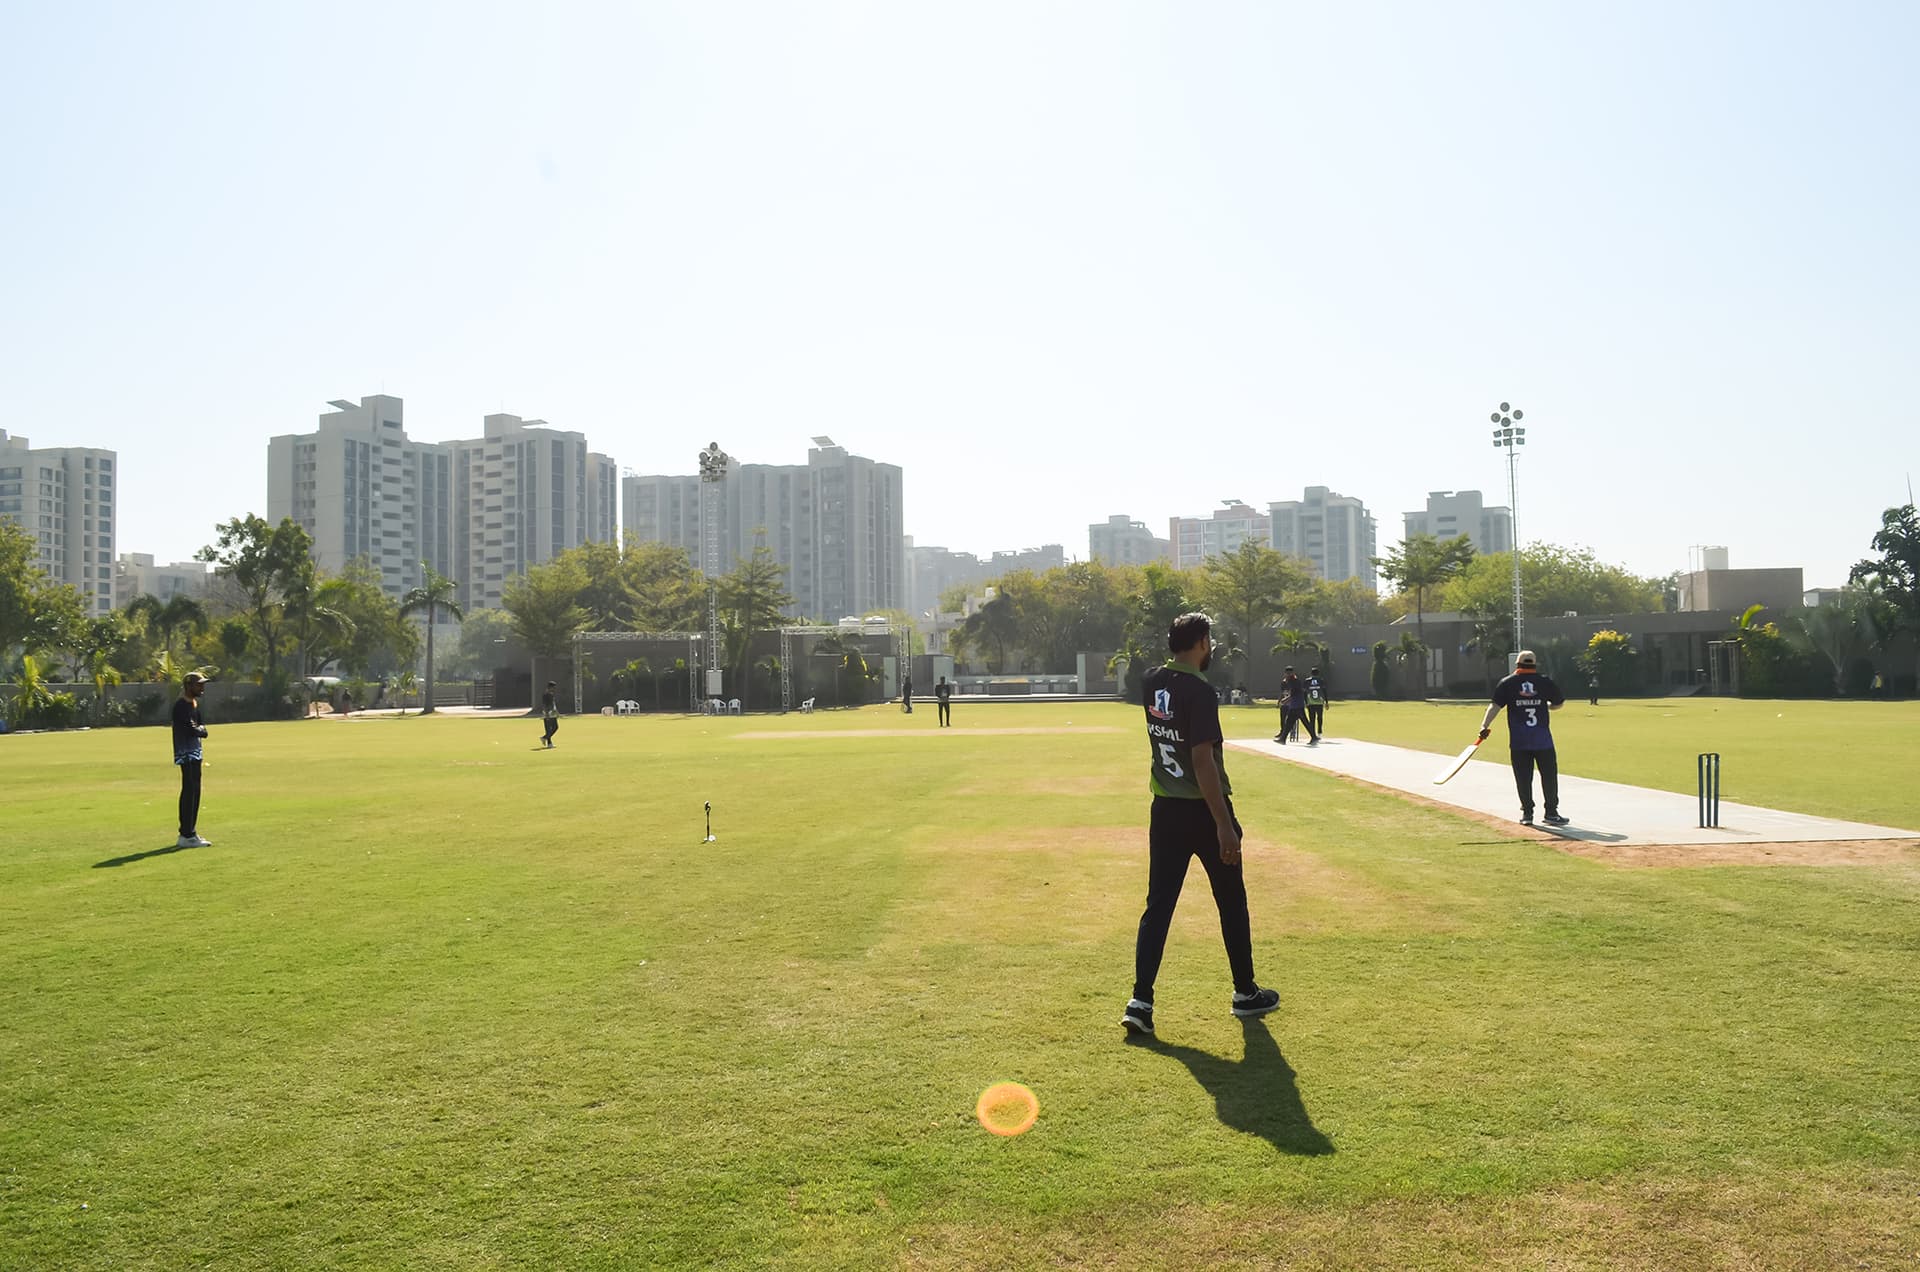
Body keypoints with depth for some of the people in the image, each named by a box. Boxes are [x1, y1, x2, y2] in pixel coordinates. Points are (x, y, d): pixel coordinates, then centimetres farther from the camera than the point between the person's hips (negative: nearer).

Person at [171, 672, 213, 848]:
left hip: (195, 754, 10)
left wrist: (199, 729, -4)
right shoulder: (182, 706, -14)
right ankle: (187, 836, -9)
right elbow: (191, 730, -23)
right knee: (189, 793, -10)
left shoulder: (195, 704, 16)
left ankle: (189, 833, 21)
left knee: (194, 793, 13)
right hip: (186, 754, -10)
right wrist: (201, 730, -4)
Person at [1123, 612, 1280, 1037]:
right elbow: (1203, 761, -24)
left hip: (1164, 811, 6)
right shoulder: (1199, 691, -19)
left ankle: (1140, 1001, -2)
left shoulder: (1150, 683, 3)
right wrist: (1224, 825, -23)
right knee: (1232, 902, 12)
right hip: (1204, 811, -6)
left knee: (1158, 904, 6)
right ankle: (1245, 993, 26)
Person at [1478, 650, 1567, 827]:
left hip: (1518, 740, 0)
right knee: (1549, 775, 8)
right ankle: (1551, 813, 9)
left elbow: (1495, 705, -8)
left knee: (1523, 777, 6)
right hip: (1542, 739, 0)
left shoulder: (1507, 683, 2)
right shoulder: (1545, 682, 4)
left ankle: (1527, 813, 7)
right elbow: (1558, 704, 13)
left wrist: (1485, 725, -15)